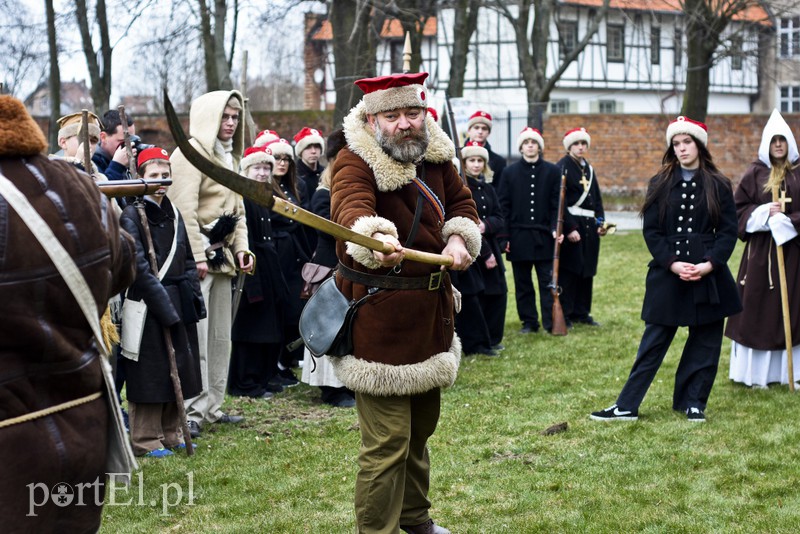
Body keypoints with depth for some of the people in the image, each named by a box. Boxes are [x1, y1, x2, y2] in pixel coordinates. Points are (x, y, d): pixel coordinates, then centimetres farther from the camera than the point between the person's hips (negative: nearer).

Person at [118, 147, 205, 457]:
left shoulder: (173, 214, 13)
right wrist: (162, 301, -19)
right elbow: (139, 266, -16)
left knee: (177, 370, 12)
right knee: (150, 373, -2)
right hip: (147, 305, -7)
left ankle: (171, 433, 23)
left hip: (177, 303, 7)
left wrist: (192, 298, 5)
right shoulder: (132, 215, -9)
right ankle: (146, 440, 6)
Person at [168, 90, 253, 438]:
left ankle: (211, 405, 20)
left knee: (220, 334, 12)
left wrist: (241, 247, 9)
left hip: (221, 253, 10)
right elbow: (185, 209, -18)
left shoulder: (229, 156, 19)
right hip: (196, 254, -10)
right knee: (196, 335, -10)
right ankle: (192, 412, -7)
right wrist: (196, 257, -22)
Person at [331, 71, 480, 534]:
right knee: (388, 436, -8)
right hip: (379, 312, -8)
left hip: (431, 308, 8)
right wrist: (377, 240, -60)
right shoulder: (356, 162, -17)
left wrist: (459, 238, -6)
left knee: (423, 422, 22)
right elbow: (353, 205, -38)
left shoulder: (436, 157, 6)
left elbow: (461, 201, 17)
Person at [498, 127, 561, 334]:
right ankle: (529, 322, 14)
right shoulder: (510, 172, 5)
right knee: (523, 284, 6)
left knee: (548, 282, -2)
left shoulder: (552, 171, 4)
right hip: (519, 237, 1)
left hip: (544, 237, -1)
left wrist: (555, 229, -10)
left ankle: (551, 322, 1)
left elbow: (557, 205, 3)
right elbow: (504, 206, 3)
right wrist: (504, 236, -2)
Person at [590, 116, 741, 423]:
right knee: (653, 343, 2)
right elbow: (651, 230, 0)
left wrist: (709, 264, -14)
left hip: (709, 275, 1)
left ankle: (693, 402, 20)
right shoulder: (660, 184, 4)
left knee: (705, 343, 7)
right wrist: (673, 263, -12)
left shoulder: (718, 186, 3)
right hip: (667, 274, 0)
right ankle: (627, 406, 6)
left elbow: (728, 231, 0)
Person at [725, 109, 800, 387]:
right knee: (759, 308, 1)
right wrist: (765, 213, -12)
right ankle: (757, 372, 9)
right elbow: (739, 207, 2)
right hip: (761, 250, -1)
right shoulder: (756, 174, 3)